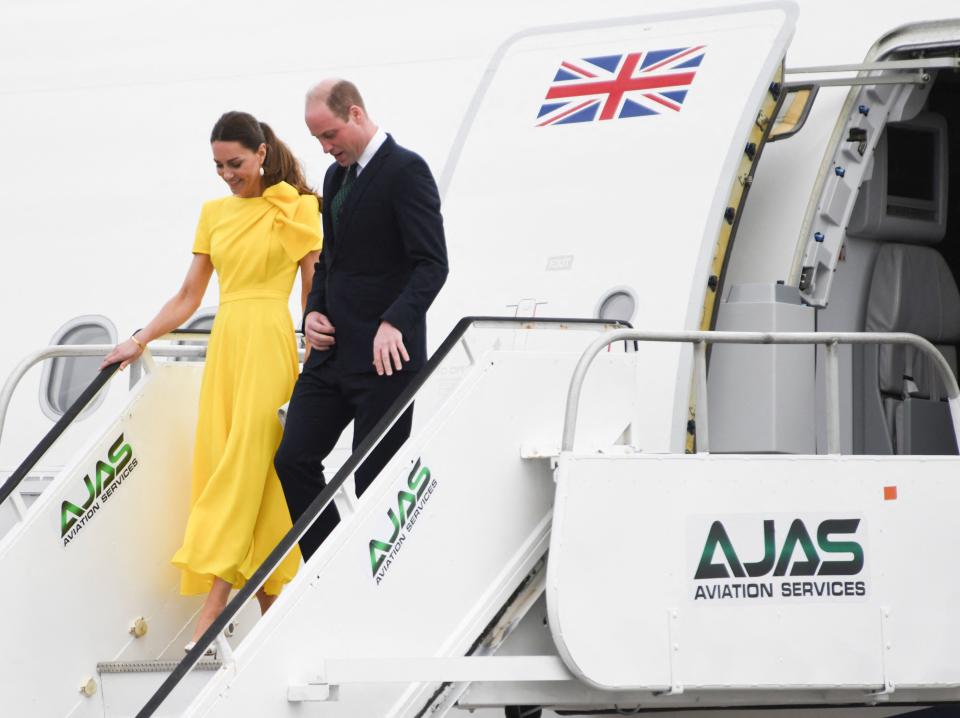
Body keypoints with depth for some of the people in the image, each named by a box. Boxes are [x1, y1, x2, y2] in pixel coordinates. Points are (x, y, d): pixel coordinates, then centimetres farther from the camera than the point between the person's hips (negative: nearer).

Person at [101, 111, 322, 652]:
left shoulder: (296, 209, 1)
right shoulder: (214, 213, 15)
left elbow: (313, 293, 0)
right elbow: (189, 296, 17)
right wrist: (141, 340, 10)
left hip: (269, 342, -6)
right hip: (225, 341, 6)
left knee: (244, 463, -12)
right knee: (219, 461, -1)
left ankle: (213, 610, -17)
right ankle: (269, 609, 1)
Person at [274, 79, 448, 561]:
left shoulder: (405, 170, -10)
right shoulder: (337, 177, 17)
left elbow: (432, 263, -17)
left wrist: (395, 323, -29)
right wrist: (313, 312, 7)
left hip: (382, 355, -9)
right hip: (332, 351, 9)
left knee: (374, 477, -4)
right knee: (294, 459, 3)